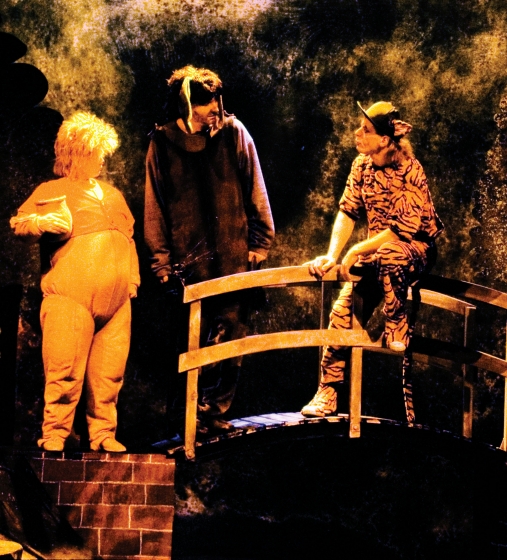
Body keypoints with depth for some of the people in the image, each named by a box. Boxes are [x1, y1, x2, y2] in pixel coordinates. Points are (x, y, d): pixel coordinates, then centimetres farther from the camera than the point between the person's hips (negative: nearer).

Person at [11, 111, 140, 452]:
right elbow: (19, 222, 5)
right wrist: (43, 222, -16)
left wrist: (133, 278, 13)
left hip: (116, 294, 5)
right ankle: (55, 436, -5)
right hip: (71, 293, -4)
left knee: (109, 371, 1)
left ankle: (103, 434, 6)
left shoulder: (113, 195, 29)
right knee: (66, 368, -10)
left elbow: (130, 238, 28)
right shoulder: (50, 191, 15)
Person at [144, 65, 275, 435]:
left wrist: (260, 242, 4)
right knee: (189, 339, 0)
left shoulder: (233, 132, 4)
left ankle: (214, 411, 4)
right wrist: (162, 258, 3)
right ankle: (184, 416, 7)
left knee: (230, 338, -3)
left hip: (233, 256, 0)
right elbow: (154, 205, 7)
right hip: (189, 260, 0)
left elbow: (255, 192, 8)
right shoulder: (163, 142, 5)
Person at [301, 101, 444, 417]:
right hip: (378, 252, 6)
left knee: (388, 254, -40)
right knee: (343, 309, -10)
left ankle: (397, 326, -17)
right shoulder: (362, 165, -3)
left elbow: (402, 229, -24)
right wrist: (331, 256, -13)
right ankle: (328, 394, -2)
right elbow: (348, 212, -1)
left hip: (416, 249, -6)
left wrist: (356, 252, -22)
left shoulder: (410, 172, -22)